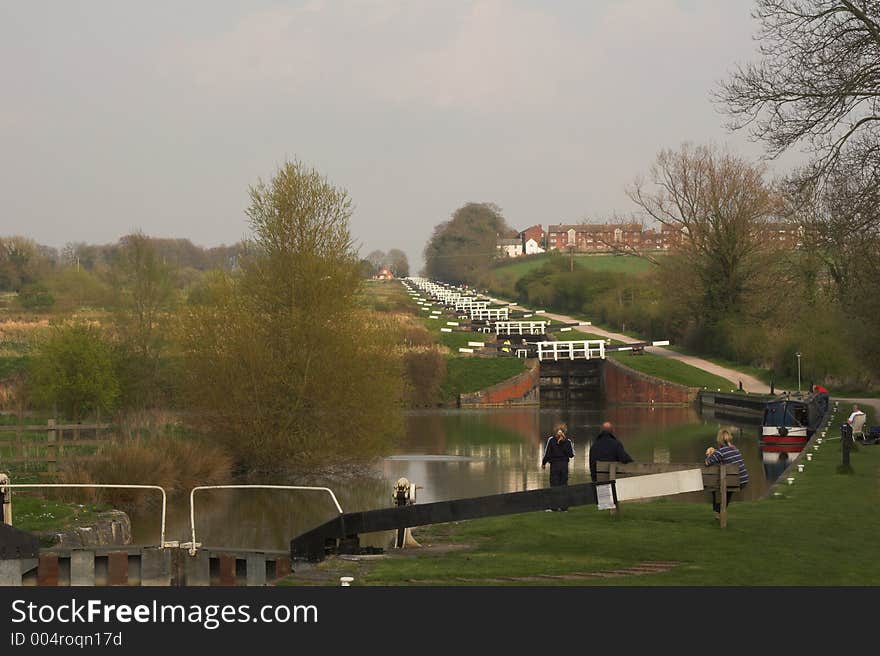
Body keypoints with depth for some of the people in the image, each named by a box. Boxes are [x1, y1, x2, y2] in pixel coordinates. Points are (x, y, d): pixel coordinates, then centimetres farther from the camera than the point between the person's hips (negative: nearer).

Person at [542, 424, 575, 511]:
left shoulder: (551, 440, -7)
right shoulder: (568, 441, -2)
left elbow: (547, 453, -5)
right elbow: (571, 455, 2)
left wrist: (543, 463, 5)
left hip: (554, 465, -2)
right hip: (564, 465, 2)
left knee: (554, 485, 2)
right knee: (564, 485, 9)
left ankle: (554, 506, -2)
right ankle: (564, 506, 8)